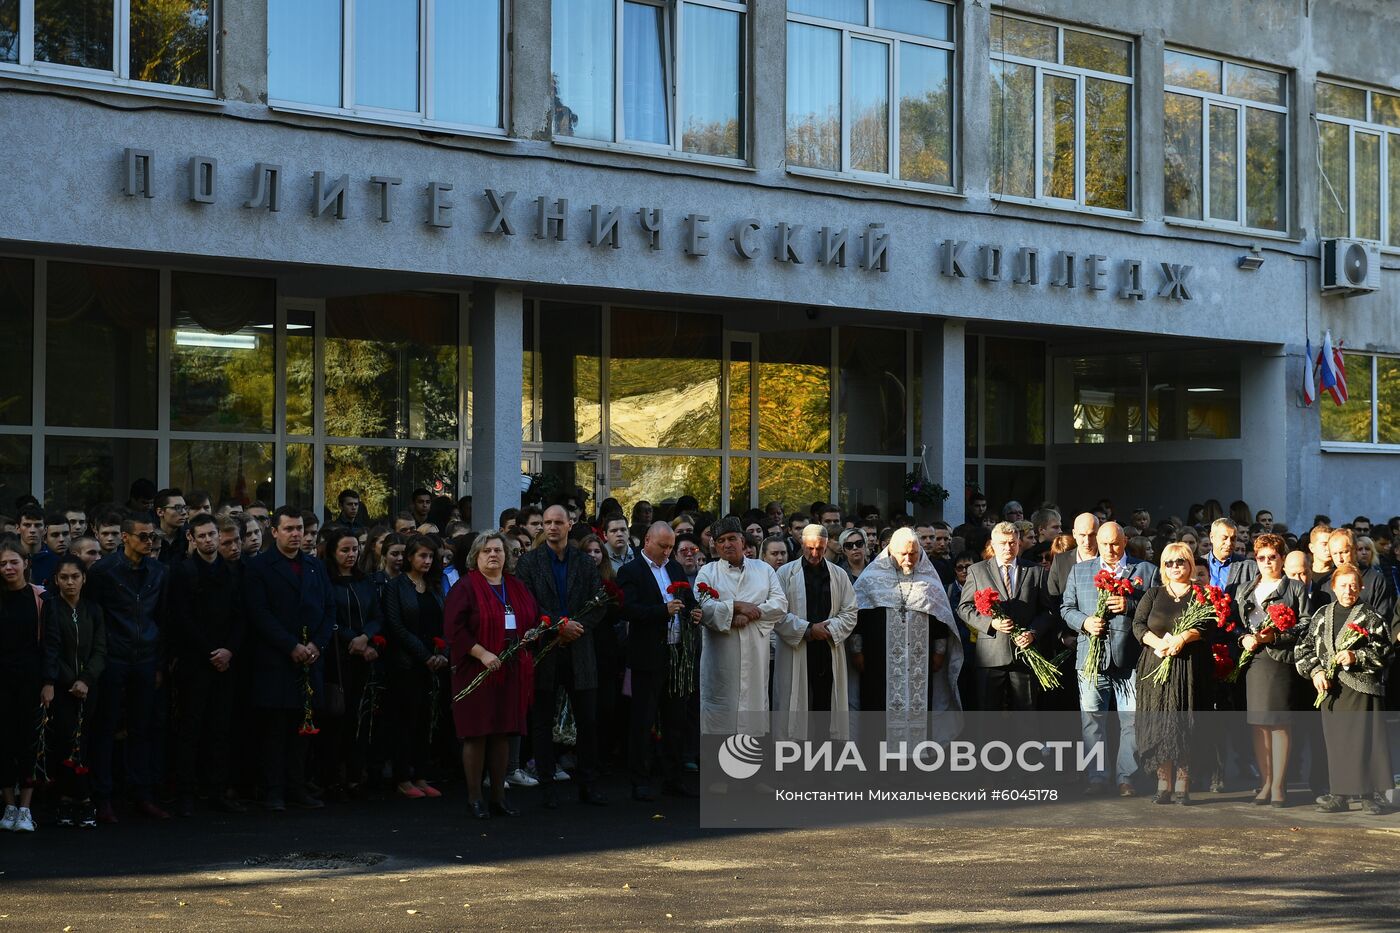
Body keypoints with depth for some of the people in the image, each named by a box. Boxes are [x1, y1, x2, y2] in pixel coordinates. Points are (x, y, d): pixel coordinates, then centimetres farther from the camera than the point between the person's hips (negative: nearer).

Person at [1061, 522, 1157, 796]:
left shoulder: (1146, 571, 9)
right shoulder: (1079, 571, 15)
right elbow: (1066, 608, 12)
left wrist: (1130, 605, -14)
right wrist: (1084, 622, -7)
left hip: (1130, 658, -1)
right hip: (1091, 657, 1)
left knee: (1132, 720, 0)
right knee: (1092, 719, 1)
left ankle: (1126, 777, 7)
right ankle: (1098, 776, 8)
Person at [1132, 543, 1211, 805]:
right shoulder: (1153, 594, 15)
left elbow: (1208, 624, -6)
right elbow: (1138, 624, 4)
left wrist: (1183, 638, -22)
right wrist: (1158, 643, -14)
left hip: (1190, 670, -2)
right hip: (1156, 666, 2)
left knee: (1186, 725, -5)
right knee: (1158, 724, -4)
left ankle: (1183, 785, -1)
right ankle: (1163, 784, -1)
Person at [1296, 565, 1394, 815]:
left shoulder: (1371, 617, 2)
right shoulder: (1322, 615, 13)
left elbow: (1384, 652, -3)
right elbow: (1304, 648, 13)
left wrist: (1357, 657, -15)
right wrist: (1315, 671, -2)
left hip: (1362, 686, -4)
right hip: (1331, 688, 4)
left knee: (1365, 739, -5)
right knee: (1335, 740, 4)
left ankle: (1371, 793, 0)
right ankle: (1340, 794, 9)